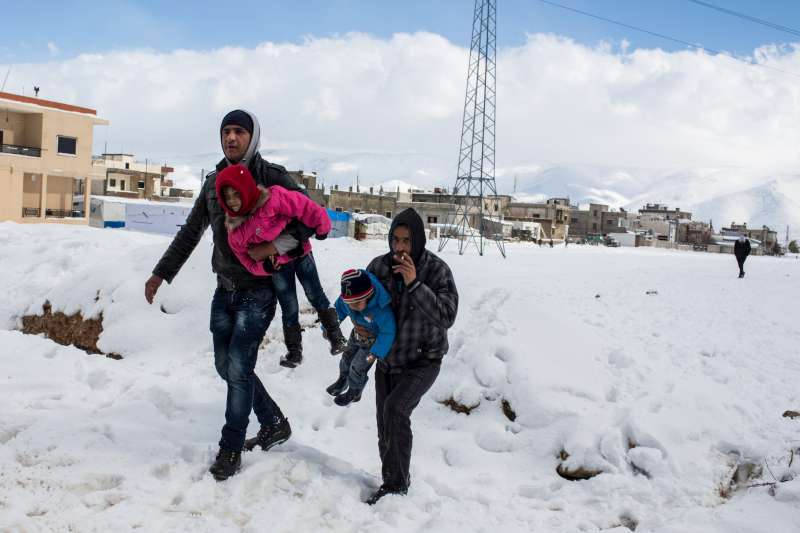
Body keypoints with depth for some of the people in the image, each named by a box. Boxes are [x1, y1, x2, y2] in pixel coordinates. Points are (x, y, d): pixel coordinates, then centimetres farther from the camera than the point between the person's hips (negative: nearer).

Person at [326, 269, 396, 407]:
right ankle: (343, 380, 54)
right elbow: (338, 310, -6)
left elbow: (388, 332, -36)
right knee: (346, 357, 24)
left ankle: (354, 392, 35)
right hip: (357, 334, 6)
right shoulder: (346, 298, -28)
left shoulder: (381, 309, -45)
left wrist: (376, 353, -38)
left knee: (358, 367, 5)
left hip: (373, 340, -6)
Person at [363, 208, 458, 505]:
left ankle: (396, 484, -12)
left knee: (395, 408, -27)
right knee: (385, 429, 10)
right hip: (387, 361, 5)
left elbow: (447, 317, -27)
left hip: (423, 361, -5)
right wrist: (359, 324, -14)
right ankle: (392, 483, 32)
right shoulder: (379, 266, -8)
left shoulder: (437, 270, -18)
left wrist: (414, 284, -34)